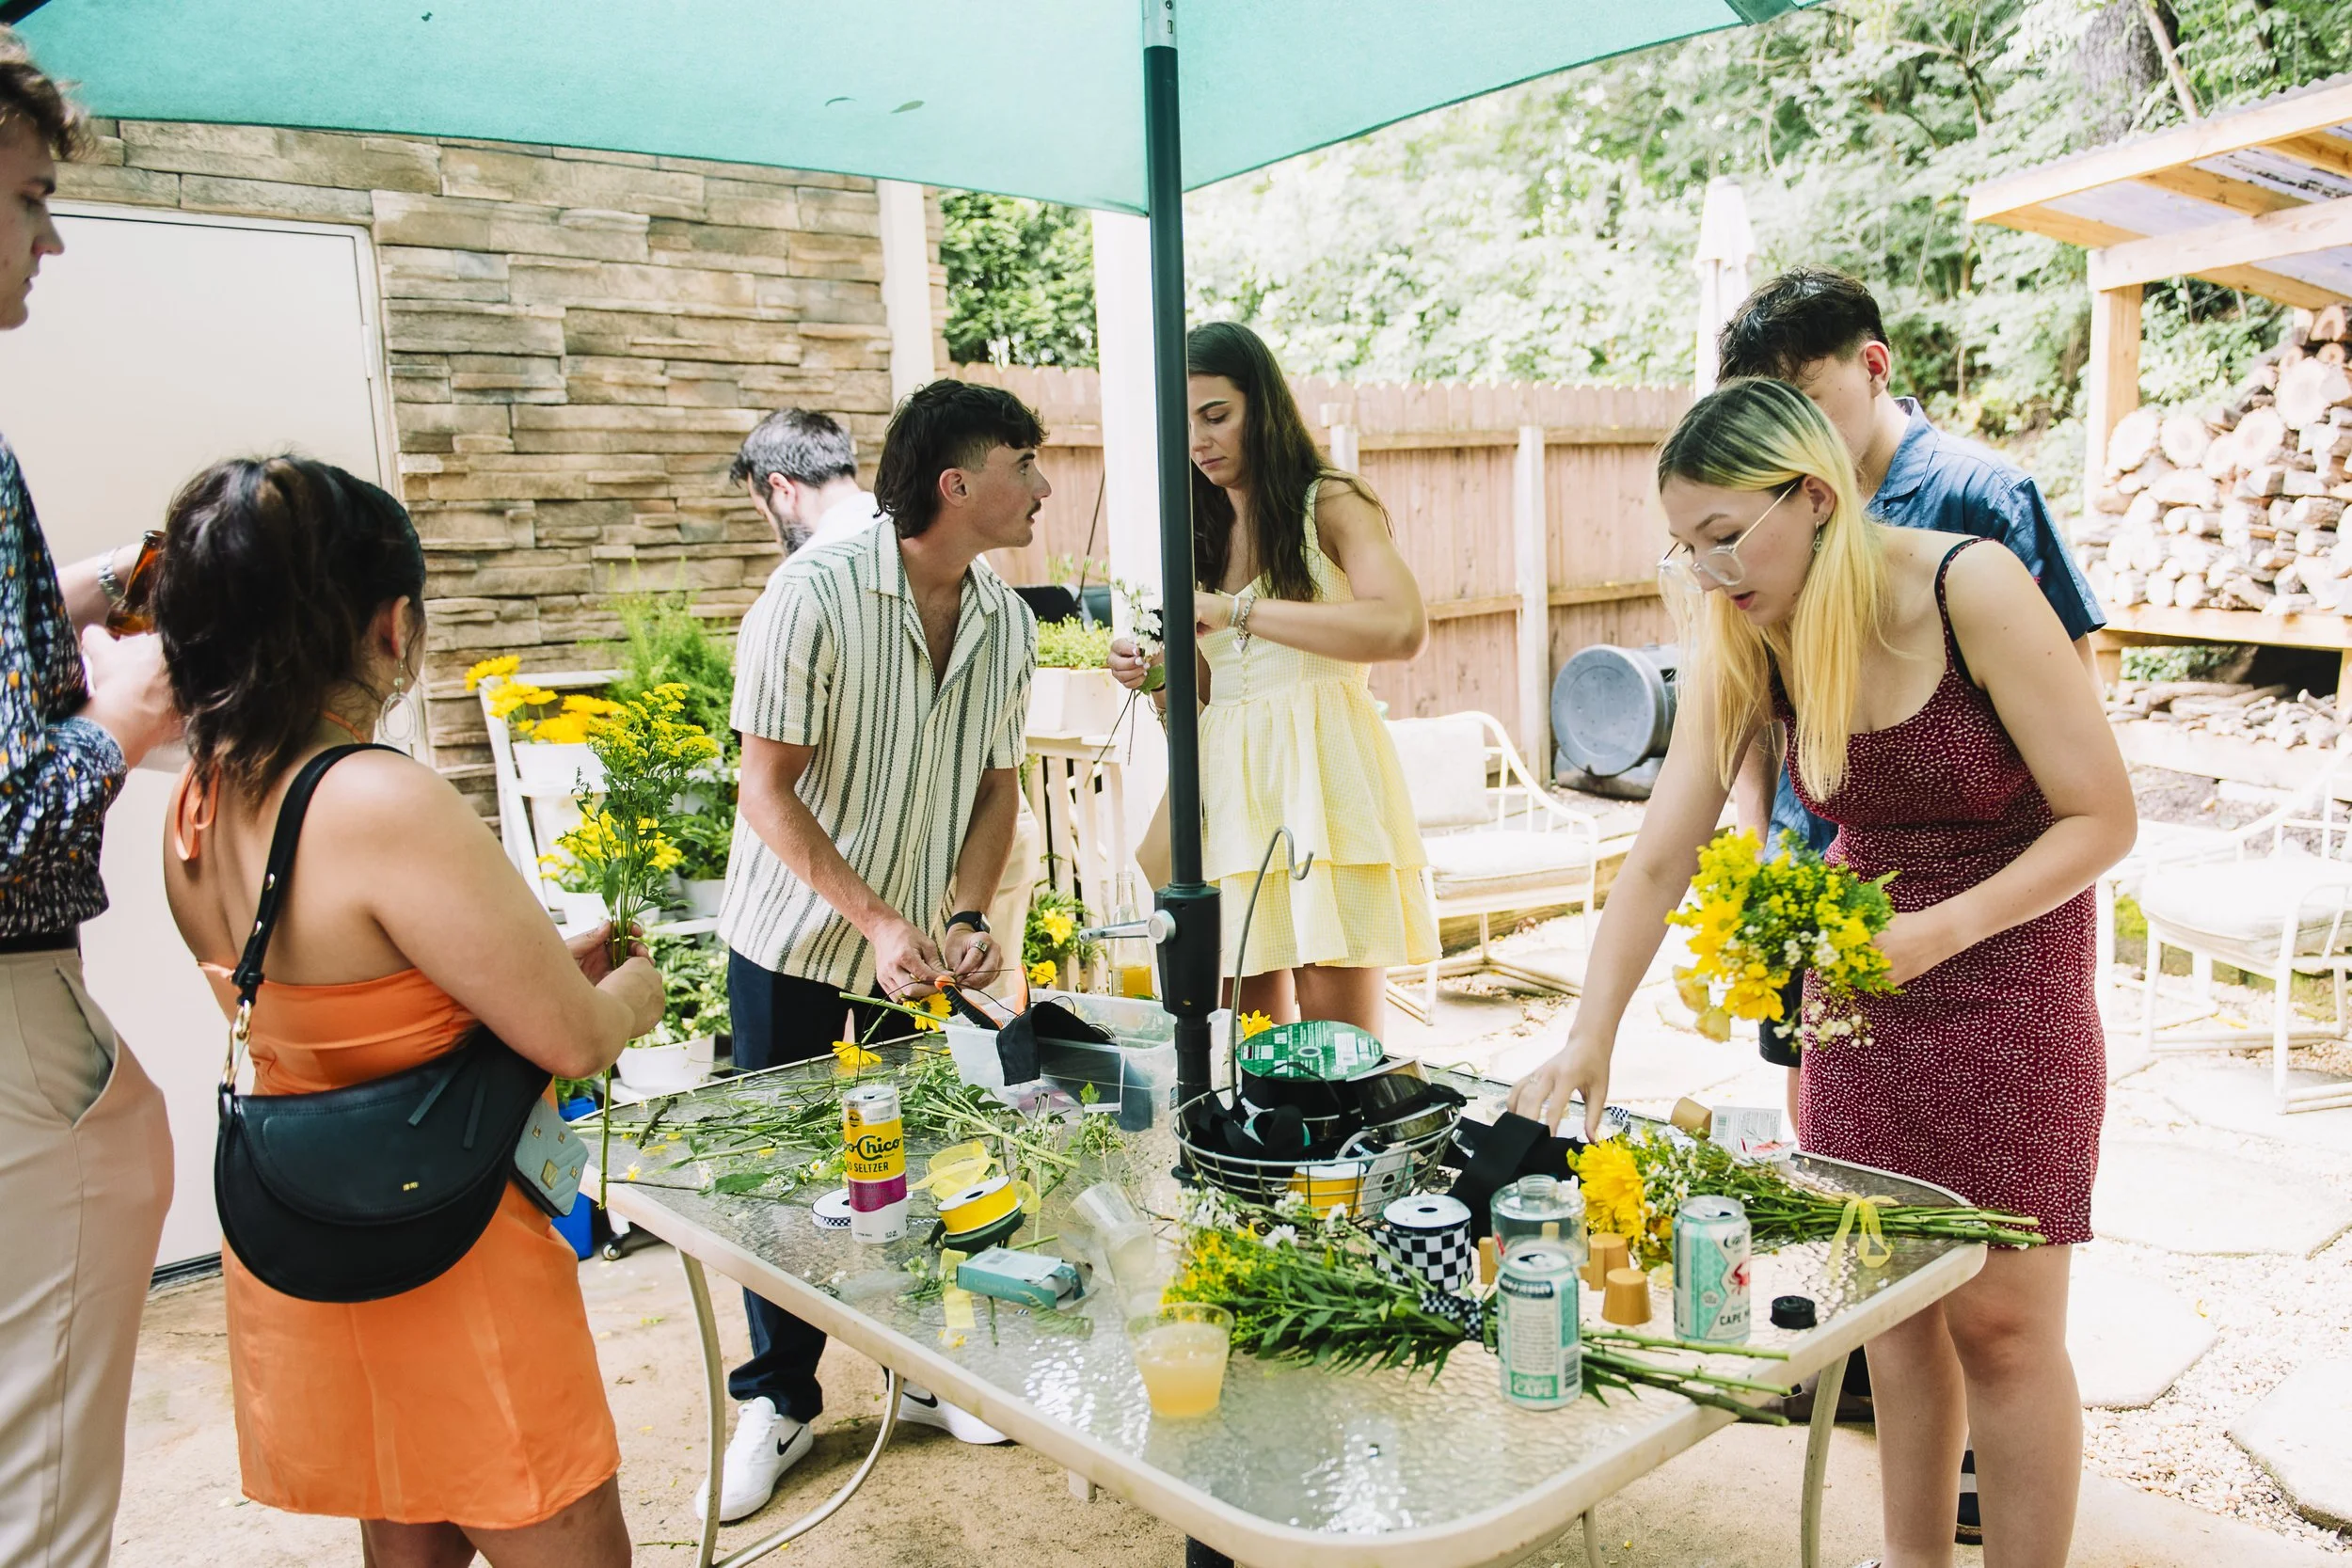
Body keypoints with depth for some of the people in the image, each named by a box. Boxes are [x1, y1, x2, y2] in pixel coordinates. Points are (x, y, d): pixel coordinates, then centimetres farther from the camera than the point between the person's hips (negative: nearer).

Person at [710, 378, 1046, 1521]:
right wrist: (875, 922, -26)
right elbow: (767, 791, -19)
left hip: (923, 944, 4)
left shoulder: (1006, 621, -5)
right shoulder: (815, 593, -21)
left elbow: (995, 786, 3)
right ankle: (779, 1400, 27)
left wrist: (963, 920, -11)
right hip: (797, 944, -4)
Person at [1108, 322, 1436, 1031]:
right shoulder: (1202, 534, 18)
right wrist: (1150, 678, -2)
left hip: (1320, 774, -5)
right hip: (1227, 784, 5)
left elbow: (1403, 628, -18)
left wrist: (1240, 611, -19)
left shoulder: (1332, 506, 1)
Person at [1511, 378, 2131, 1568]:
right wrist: (1589, 1038, -17)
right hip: (1857, 968, 4)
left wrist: (1938, 932, -27)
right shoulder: (1743, 644, -8)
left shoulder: (1971, 589, -21)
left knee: (1999, 1316, 1)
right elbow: (1661, 855, -10)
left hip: (2004, 963, -4)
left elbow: (2102, 817, -16)